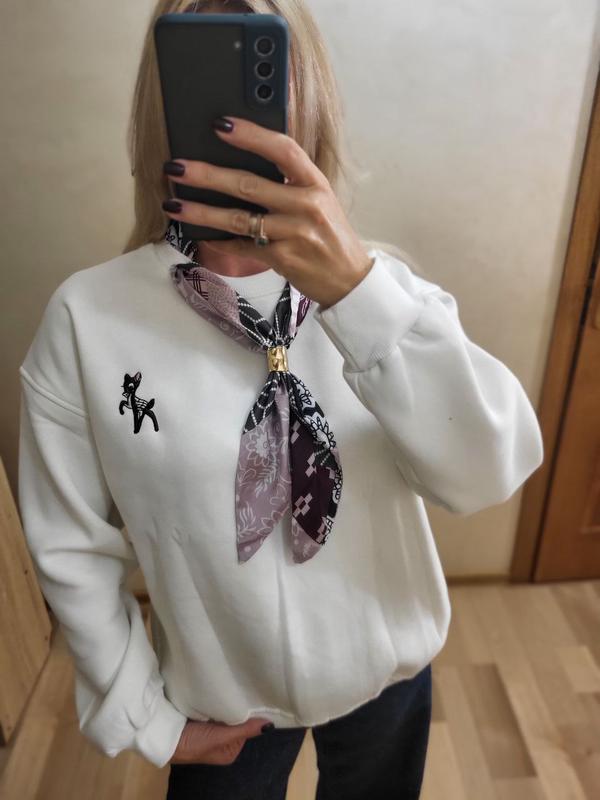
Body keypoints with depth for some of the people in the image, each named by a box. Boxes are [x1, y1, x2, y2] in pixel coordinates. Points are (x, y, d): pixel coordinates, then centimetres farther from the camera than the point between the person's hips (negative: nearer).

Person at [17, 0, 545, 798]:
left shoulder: (374, 281, -14)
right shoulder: (87, 318, -19)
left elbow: (493, 473, -27)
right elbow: (73, 552, -10)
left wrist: (359, 290, -41)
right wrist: (144, 718, -2)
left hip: (388, 673, 2)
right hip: (223, 700, -1)